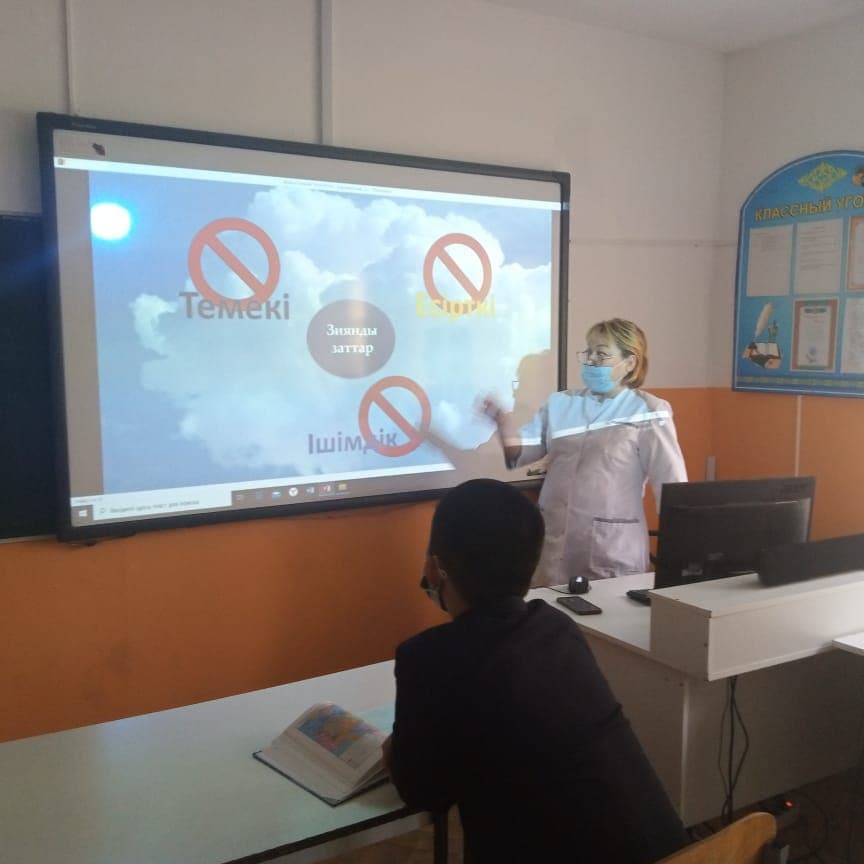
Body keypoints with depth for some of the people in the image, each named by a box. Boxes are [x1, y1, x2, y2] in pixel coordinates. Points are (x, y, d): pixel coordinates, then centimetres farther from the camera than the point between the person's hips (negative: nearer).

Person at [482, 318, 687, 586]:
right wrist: (502, 420, -13)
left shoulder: (647, 412, -4)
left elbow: (671, 483, -6)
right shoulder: (560, 404, 8)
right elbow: (519, 453, 6)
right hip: (554, 541, 4)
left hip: (614, 547, -3)